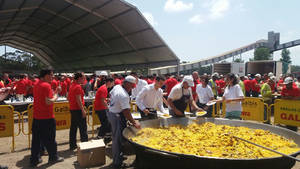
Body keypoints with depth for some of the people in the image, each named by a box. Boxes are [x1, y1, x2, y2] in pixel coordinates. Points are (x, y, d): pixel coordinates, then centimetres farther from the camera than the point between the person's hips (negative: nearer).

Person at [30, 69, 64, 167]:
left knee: (36, 139, 13)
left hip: (36, 117, 8)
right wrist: (56, 95, -8)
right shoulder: (46, 85, -17)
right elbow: (48, 102, -23)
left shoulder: (37, 85, 11)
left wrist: (54, 92, 12)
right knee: (50, 139, 7)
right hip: (46, 117, -8)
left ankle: (34, 159, 21)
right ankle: (53, 157, 21)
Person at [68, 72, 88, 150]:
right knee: (83, 128, -2)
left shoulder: (72, 85, 12)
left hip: (72, 109, 9)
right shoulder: (78, 86, -16)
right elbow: (79, 100, -21)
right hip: (78, 109, -9)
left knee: (73, 127, 14)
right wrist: (83, 110, -20)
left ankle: (72, 145, 22)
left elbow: (68, 98, 18)